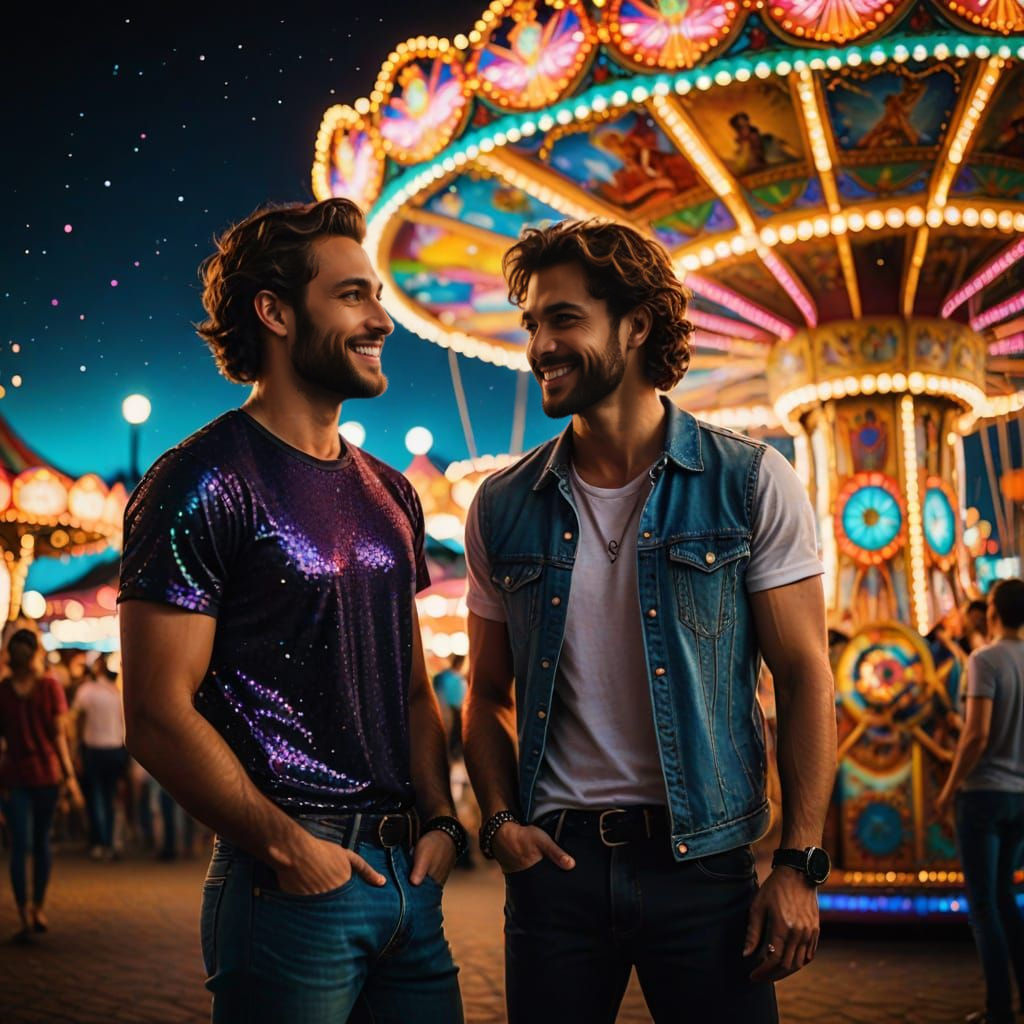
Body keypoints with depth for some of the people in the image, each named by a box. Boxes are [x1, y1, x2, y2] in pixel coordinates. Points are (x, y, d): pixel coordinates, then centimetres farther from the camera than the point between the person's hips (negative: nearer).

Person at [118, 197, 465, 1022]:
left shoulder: (390, 495, 14)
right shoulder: (201, 485, -9)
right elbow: (159, 717, -14)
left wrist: (441, 820, 5)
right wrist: (288, 846, -14)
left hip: (411, 876, 7)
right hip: (295, 884, -7)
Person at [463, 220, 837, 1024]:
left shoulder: (751, 484, -4)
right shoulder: (502, 507, 4)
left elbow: (805, 677, -4)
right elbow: (489, 693, 12)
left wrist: (800, 865, -8)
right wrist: (501, 818, -4)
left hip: (701, 862, -2)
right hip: (555, 862, 2)